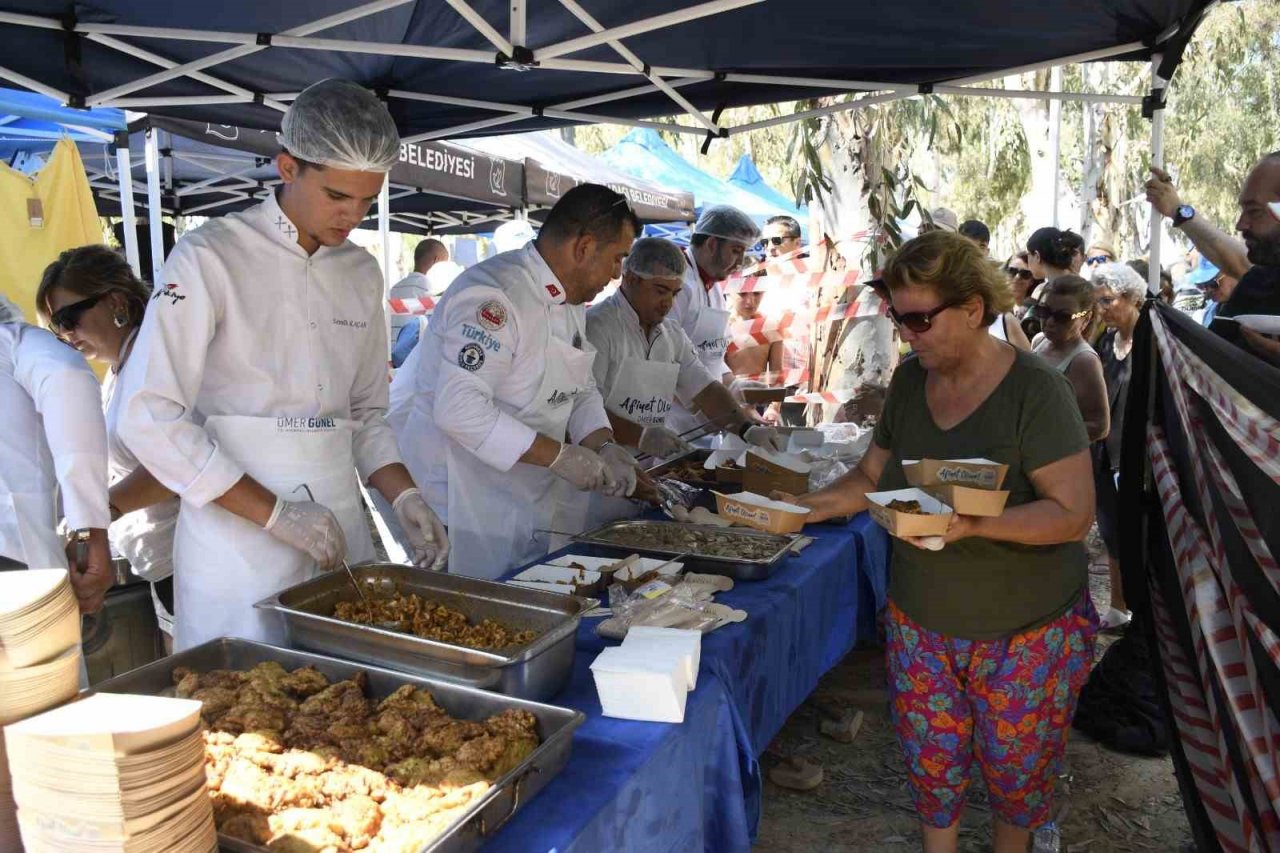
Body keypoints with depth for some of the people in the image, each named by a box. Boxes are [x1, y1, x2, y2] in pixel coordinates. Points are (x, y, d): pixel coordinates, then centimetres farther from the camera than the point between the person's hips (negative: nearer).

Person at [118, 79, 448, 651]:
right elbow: (148, 416, -13)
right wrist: (275, 513, -16)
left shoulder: (362, 273, 9)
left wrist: (404, 498, -1)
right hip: (238, 537, -5)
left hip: (341, 528, 5)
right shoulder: (210, 258, -9)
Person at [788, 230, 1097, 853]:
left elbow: (1073, 513, -21)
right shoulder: (910, 380, 0)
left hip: (1027, 630, -4)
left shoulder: (1034, 389, -18)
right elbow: (873, 475, 8)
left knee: (1013, 762, 15)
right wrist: (806, 506, -7)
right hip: (922, 620, 4)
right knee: (930, 757, 14)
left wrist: (972, 524, -34)